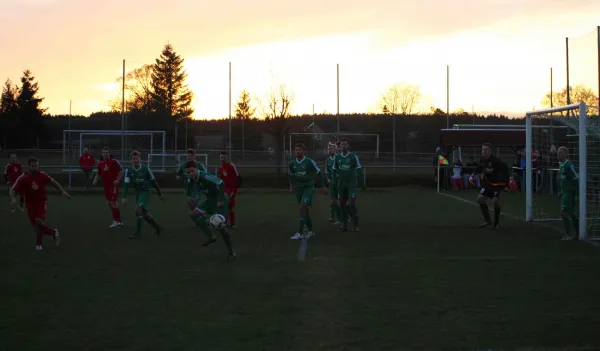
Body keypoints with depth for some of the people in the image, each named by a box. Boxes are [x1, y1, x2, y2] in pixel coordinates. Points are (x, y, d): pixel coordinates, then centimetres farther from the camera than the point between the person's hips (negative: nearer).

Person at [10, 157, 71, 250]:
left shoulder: (42, 175, -10)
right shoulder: (23, 178, -14)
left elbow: (53, 182, 4)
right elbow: (13, 190, -14)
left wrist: (63, 192, -1)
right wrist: (13, 198, -34)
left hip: (42, 201, -1)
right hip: (30, 203, 1)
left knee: (39, 221, -21)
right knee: (35, 225, 3)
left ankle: (38, 243, 1)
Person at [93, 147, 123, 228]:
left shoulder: (114, 162, -8)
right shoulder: (100, 163, 9)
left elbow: (121, 171, -6)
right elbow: (98, 174, 20)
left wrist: (117, 180, -17)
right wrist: (95, 179, 2)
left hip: (113, 185, -7)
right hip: (106, 186, 7)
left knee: (113, 202, -11)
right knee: (110, 203, 10)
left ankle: (117, 221, -4)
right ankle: (118, 221, 19)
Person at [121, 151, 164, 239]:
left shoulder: (146, 169, -12)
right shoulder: (128, 170, -6)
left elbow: (153, 181, -2)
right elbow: (126, 184, -10)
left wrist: (160, 194, 5)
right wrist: (124, 197, -21)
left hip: (146, 192, -5)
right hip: (138, 192, 5)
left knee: (138, 209, -22)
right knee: (144, 214, 11)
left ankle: (138, 233, -16)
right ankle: (158, 228, 33)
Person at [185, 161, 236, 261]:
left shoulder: (204, 176, -30)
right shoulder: (191, 180, -4)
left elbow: (221, 183, -35)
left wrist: (220, 200, -30)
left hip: (220, 200, -8)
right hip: (210, 200, 8)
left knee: (219, 226, -12)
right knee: (194, 215, -7)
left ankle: (231, 253, 3)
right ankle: (211, 237, 1)